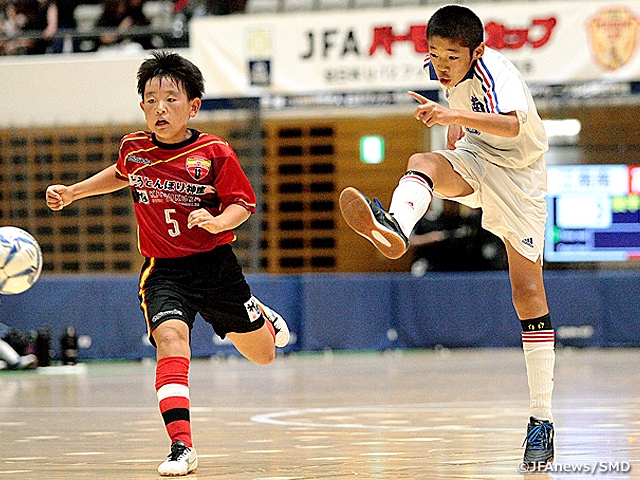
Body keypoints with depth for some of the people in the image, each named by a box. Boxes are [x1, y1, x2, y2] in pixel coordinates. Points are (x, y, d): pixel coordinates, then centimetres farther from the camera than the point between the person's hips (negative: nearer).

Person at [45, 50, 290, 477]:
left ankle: (263, 318, 53)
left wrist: (219, 221, -29)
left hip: (215, 264, -1)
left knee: (263, 355, 13)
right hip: (164, 270, 1)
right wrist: (73, 191, 19)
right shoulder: (134, 149, -2)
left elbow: (242, 205, -9)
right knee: (171, 337, -28)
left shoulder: (215, 153, -13)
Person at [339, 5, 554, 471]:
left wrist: (455, 115, -63)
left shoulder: (494, 71, -28)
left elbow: (513, 124, -50)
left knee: (529, 293, -9)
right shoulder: (439, 68, -6)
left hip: (518, 177, -5)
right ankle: (393, 227, -66)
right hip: (473, 163, 5)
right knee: (423, 162, -30)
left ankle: (541, 421, -2)